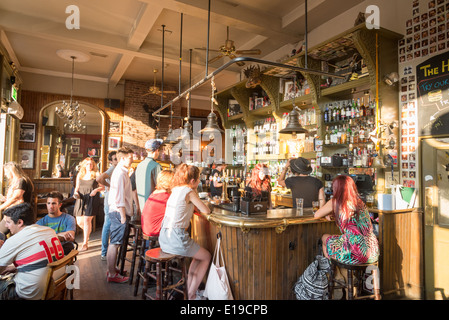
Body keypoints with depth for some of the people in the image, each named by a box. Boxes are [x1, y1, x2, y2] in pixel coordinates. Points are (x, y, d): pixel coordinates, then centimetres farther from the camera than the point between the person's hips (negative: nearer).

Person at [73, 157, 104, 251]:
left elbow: (102, 186, 2)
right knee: (79, 221, 5)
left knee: (87, 219, -10)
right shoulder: (80, 175, 14)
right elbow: (77, 187, 18)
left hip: (92, 199, -4)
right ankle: (88, 231, 41)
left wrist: (96, 190, -16)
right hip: (81, 199, 4)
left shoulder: (96, 174, 3)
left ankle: (85, 244, 1)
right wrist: (76, 193, -2)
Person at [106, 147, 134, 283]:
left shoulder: (121, 172, 17)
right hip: (119, 212, -10)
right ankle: (112, 274, 5)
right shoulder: (120, 173, -15)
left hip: (118, 212, 10)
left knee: (114, 243, 17)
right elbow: (119, 196, -21)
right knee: (115, 243, -3)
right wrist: (123, 215, -20)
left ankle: (112, 269, 28)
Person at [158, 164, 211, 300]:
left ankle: (189, 290, 28)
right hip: (176, 237, -8)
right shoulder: (189, 192, -11)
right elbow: (206, 211, -7)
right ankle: (192, 294, 18)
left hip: (164, 236, 8)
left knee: (198, 255, 26)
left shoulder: (176, 190, 13)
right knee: (206, 257, 13)